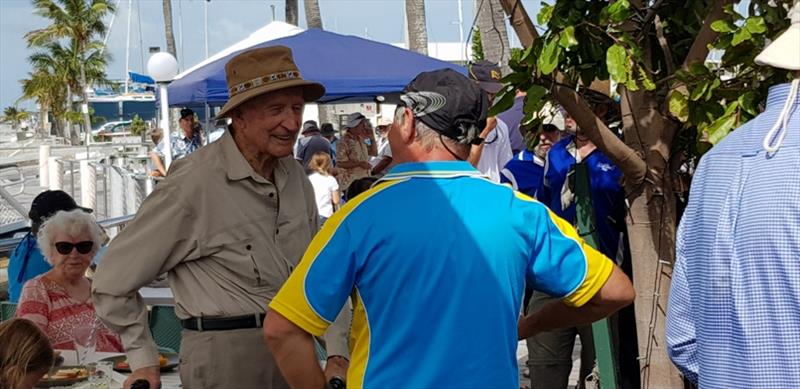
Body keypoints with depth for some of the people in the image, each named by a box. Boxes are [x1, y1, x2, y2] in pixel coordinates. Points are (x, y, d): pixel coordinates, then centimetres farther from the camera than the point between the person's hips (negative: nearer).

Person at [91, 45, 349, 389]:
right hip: (227, 359, -6)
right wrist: (144, 361, -4)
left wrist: (337, 351, 8)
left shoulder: (295, 175, 4)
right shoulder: (194, 183, -17)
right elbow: (112, 284, -10)